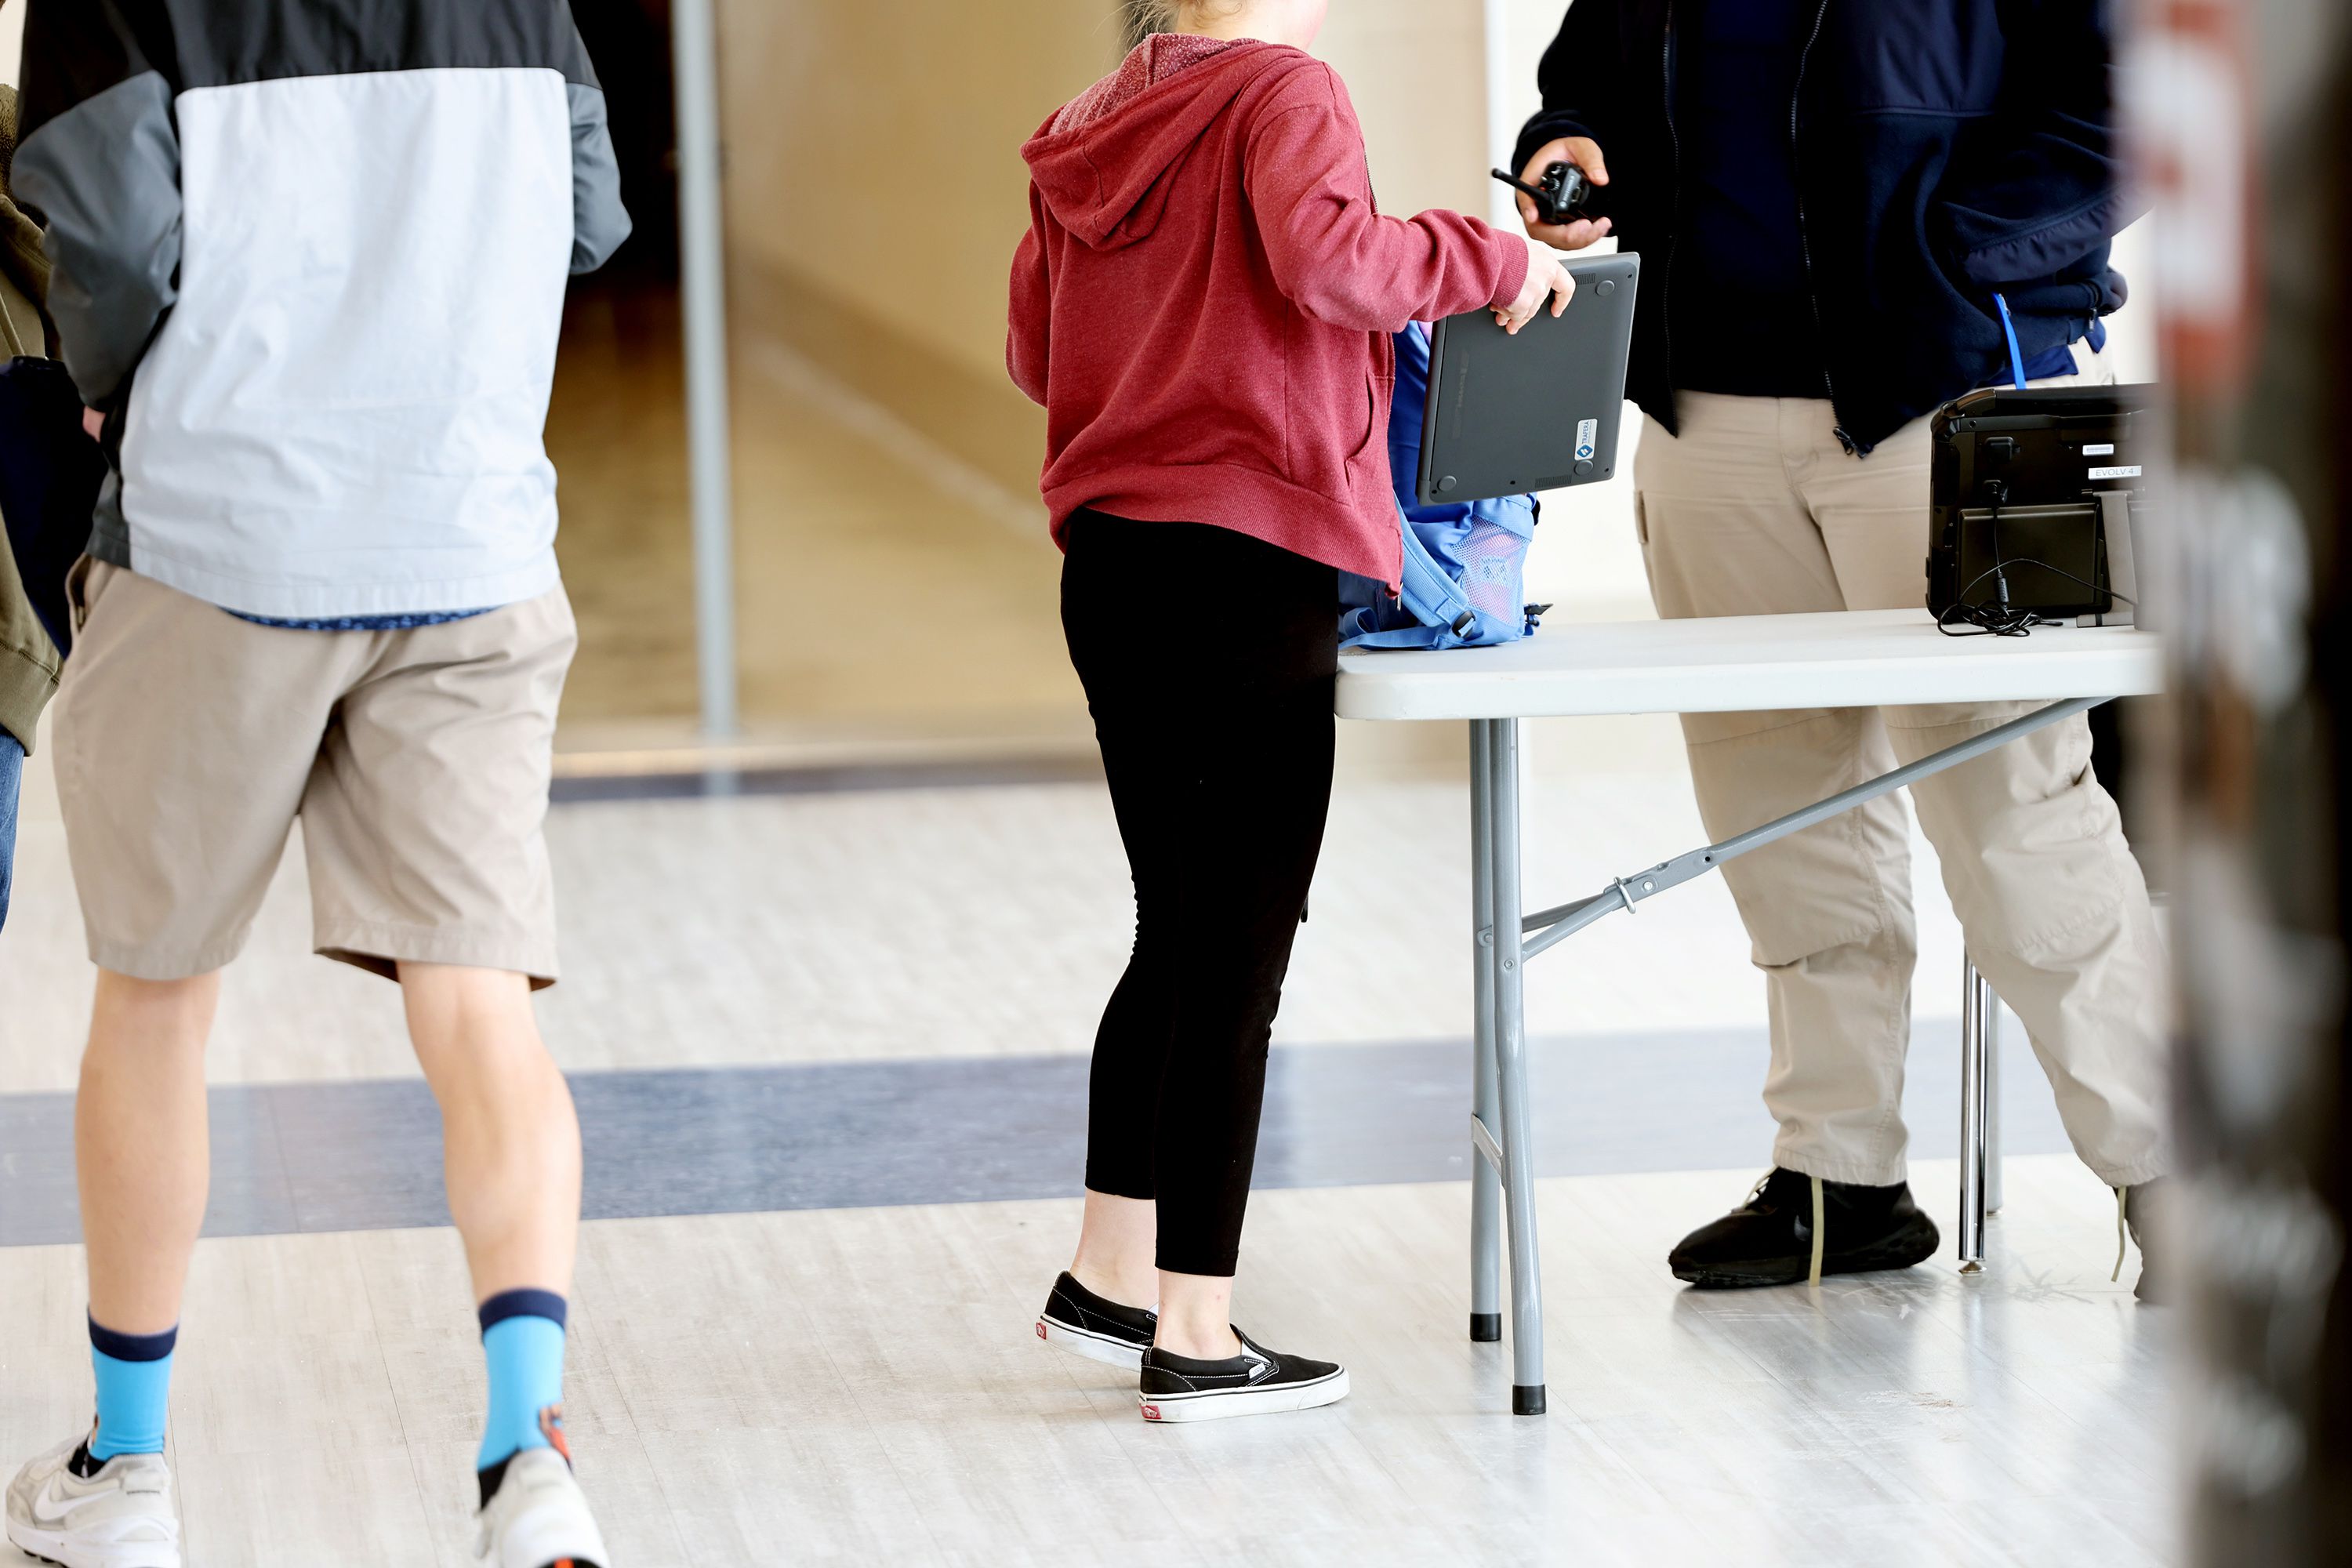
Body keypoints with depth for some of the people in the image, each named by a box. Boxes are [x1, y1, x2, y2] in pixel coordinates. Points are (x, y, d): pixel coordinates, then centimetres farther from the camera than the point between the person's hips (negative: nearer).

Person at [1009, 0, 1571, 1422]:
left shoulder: (1094, 124, 13)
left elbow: (1035, 351, 18)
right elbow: (1327, 257, -27)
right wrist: (1493, 259, -14)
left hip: (1109, 564, 8)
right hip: (1253, 570, -8)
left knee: (1180, 930, 19)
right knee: (1239, 949, -1)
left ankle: (1110, 1273, 25)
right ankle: (1195, 1333, 2)